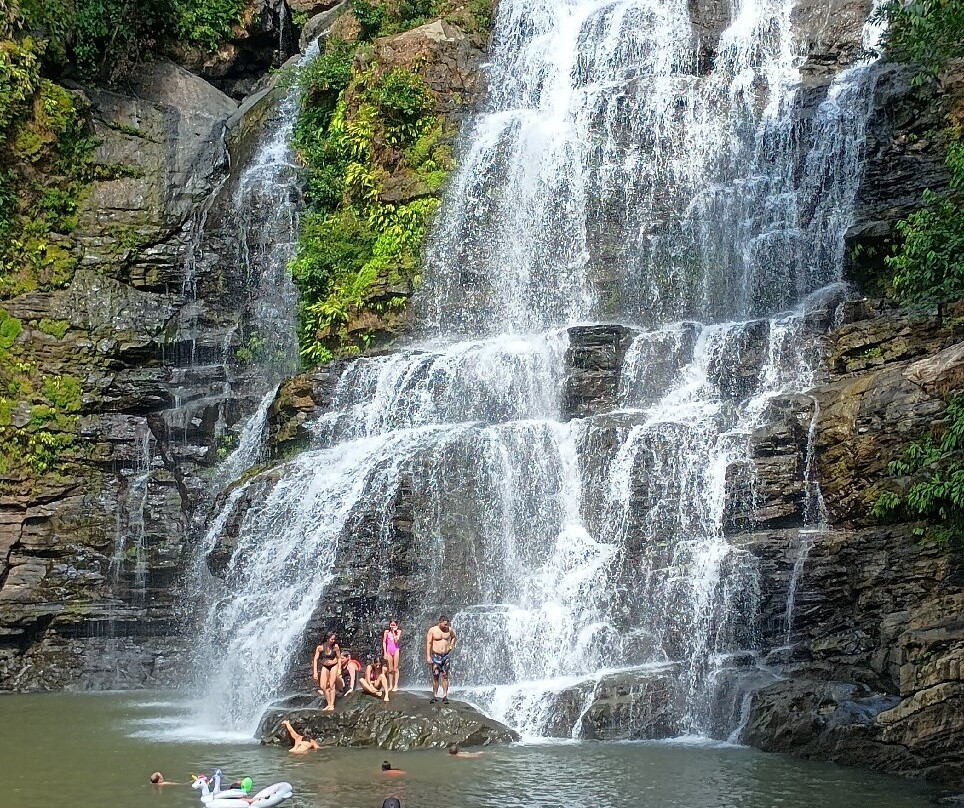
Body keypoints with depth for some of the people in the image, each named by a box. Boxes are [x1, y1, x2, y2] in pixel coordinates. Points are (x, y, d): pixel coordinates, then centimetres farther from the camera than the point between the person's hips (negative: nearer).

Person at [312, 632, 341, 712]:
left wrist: (339, 669, -7)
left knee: (331, 685, -6)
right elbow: (315, 659, -12)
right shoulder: (320, 647, -17)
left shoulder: (335, 647, -18)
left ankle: (332, 705, 2)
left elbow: (339, 658, -5)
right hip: (325, 667, 2)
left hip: (334, 666, -2)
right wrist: (315, 672, -15)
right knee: (322, 687, -1)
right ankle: (328, 704, 13)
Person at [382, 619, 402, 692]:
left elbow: (396, 640, -10)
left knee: (395, 668, -3)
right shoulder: (386, 631, 6)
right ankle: (390, 685, 8)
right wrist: (385, 652, -1)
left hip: (395, 650, -1)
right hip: (388, 650, 1)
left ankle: (395, 685, -2)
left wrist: (394, 632, -6)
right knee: (390, 669, 4)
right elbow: (384, 642, 5)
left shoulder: (398, 631, 3)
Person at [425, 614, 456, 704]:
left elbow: (453, 637, 24)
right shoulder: (432, 630, -6)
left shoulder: (449, 630, 2)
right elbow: (428, 643, -5)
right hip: (436, 655, -2)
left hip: (446, 656, 2)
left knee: (445, 676, 0)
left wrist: (451, 646, 10)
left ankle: (445, 696, 2)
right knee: (435, 676, 0)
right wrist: (428, 656, -10)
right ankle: (435, 696, 7)